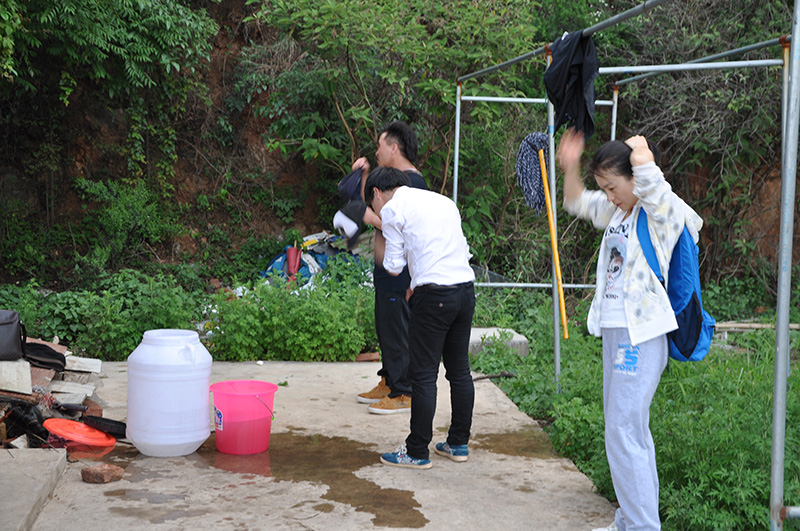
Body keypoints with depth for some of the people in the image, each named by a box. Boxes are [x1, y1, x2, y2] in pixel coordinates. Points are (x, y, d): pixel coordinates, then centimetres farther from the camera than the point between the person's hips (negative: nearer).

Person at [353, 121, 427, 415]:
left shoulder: (412, 182, -17)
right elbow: (368, 206, 23)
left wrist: (372, 218, -19)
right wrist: (364, 175, 11)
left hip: (400, 275, -11)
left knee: (397, 331, -4)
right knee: (386, 327, 17)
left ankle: (403, 394, 4)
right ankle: (388, 382, 28)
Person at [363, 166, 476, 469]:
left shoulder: (391, 209, 1)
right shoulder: (443, 201, 21)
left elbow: (393, 267, -2)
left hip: (434, 296, -7)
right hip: (466, 290, 7)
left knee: (423, 375, 0)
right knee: (460, 370, 14)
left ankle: (417, 452, 7)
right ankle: (459, 444, 23)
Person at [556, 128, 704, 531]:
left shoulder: (661, 211, -13)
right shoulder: (617, 210, 12)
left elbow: (645, 165, -31)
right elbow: (577, 203, 27)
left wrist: (639, 148, -9)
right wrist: (571, 167, 10)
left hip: (640, 338, -10)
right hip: (614, 332, 10)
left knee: (624, 433, -10)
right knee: (630, 430, 16)